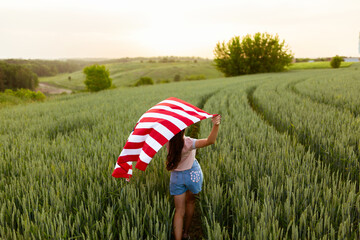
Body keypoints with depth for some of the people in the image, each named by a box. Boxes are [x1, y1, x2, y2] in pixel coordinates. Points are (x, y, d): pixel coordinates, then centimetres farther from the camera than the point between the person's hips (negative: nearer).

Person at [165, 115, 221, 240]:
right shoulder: (188, 143, -31)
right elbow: (210, 141, -44)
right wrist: (215, 125, -55)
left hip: (176, 177, 2)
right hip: (192, 174, -2)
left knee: (179, 210, 11)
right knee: (190, 202, 24)